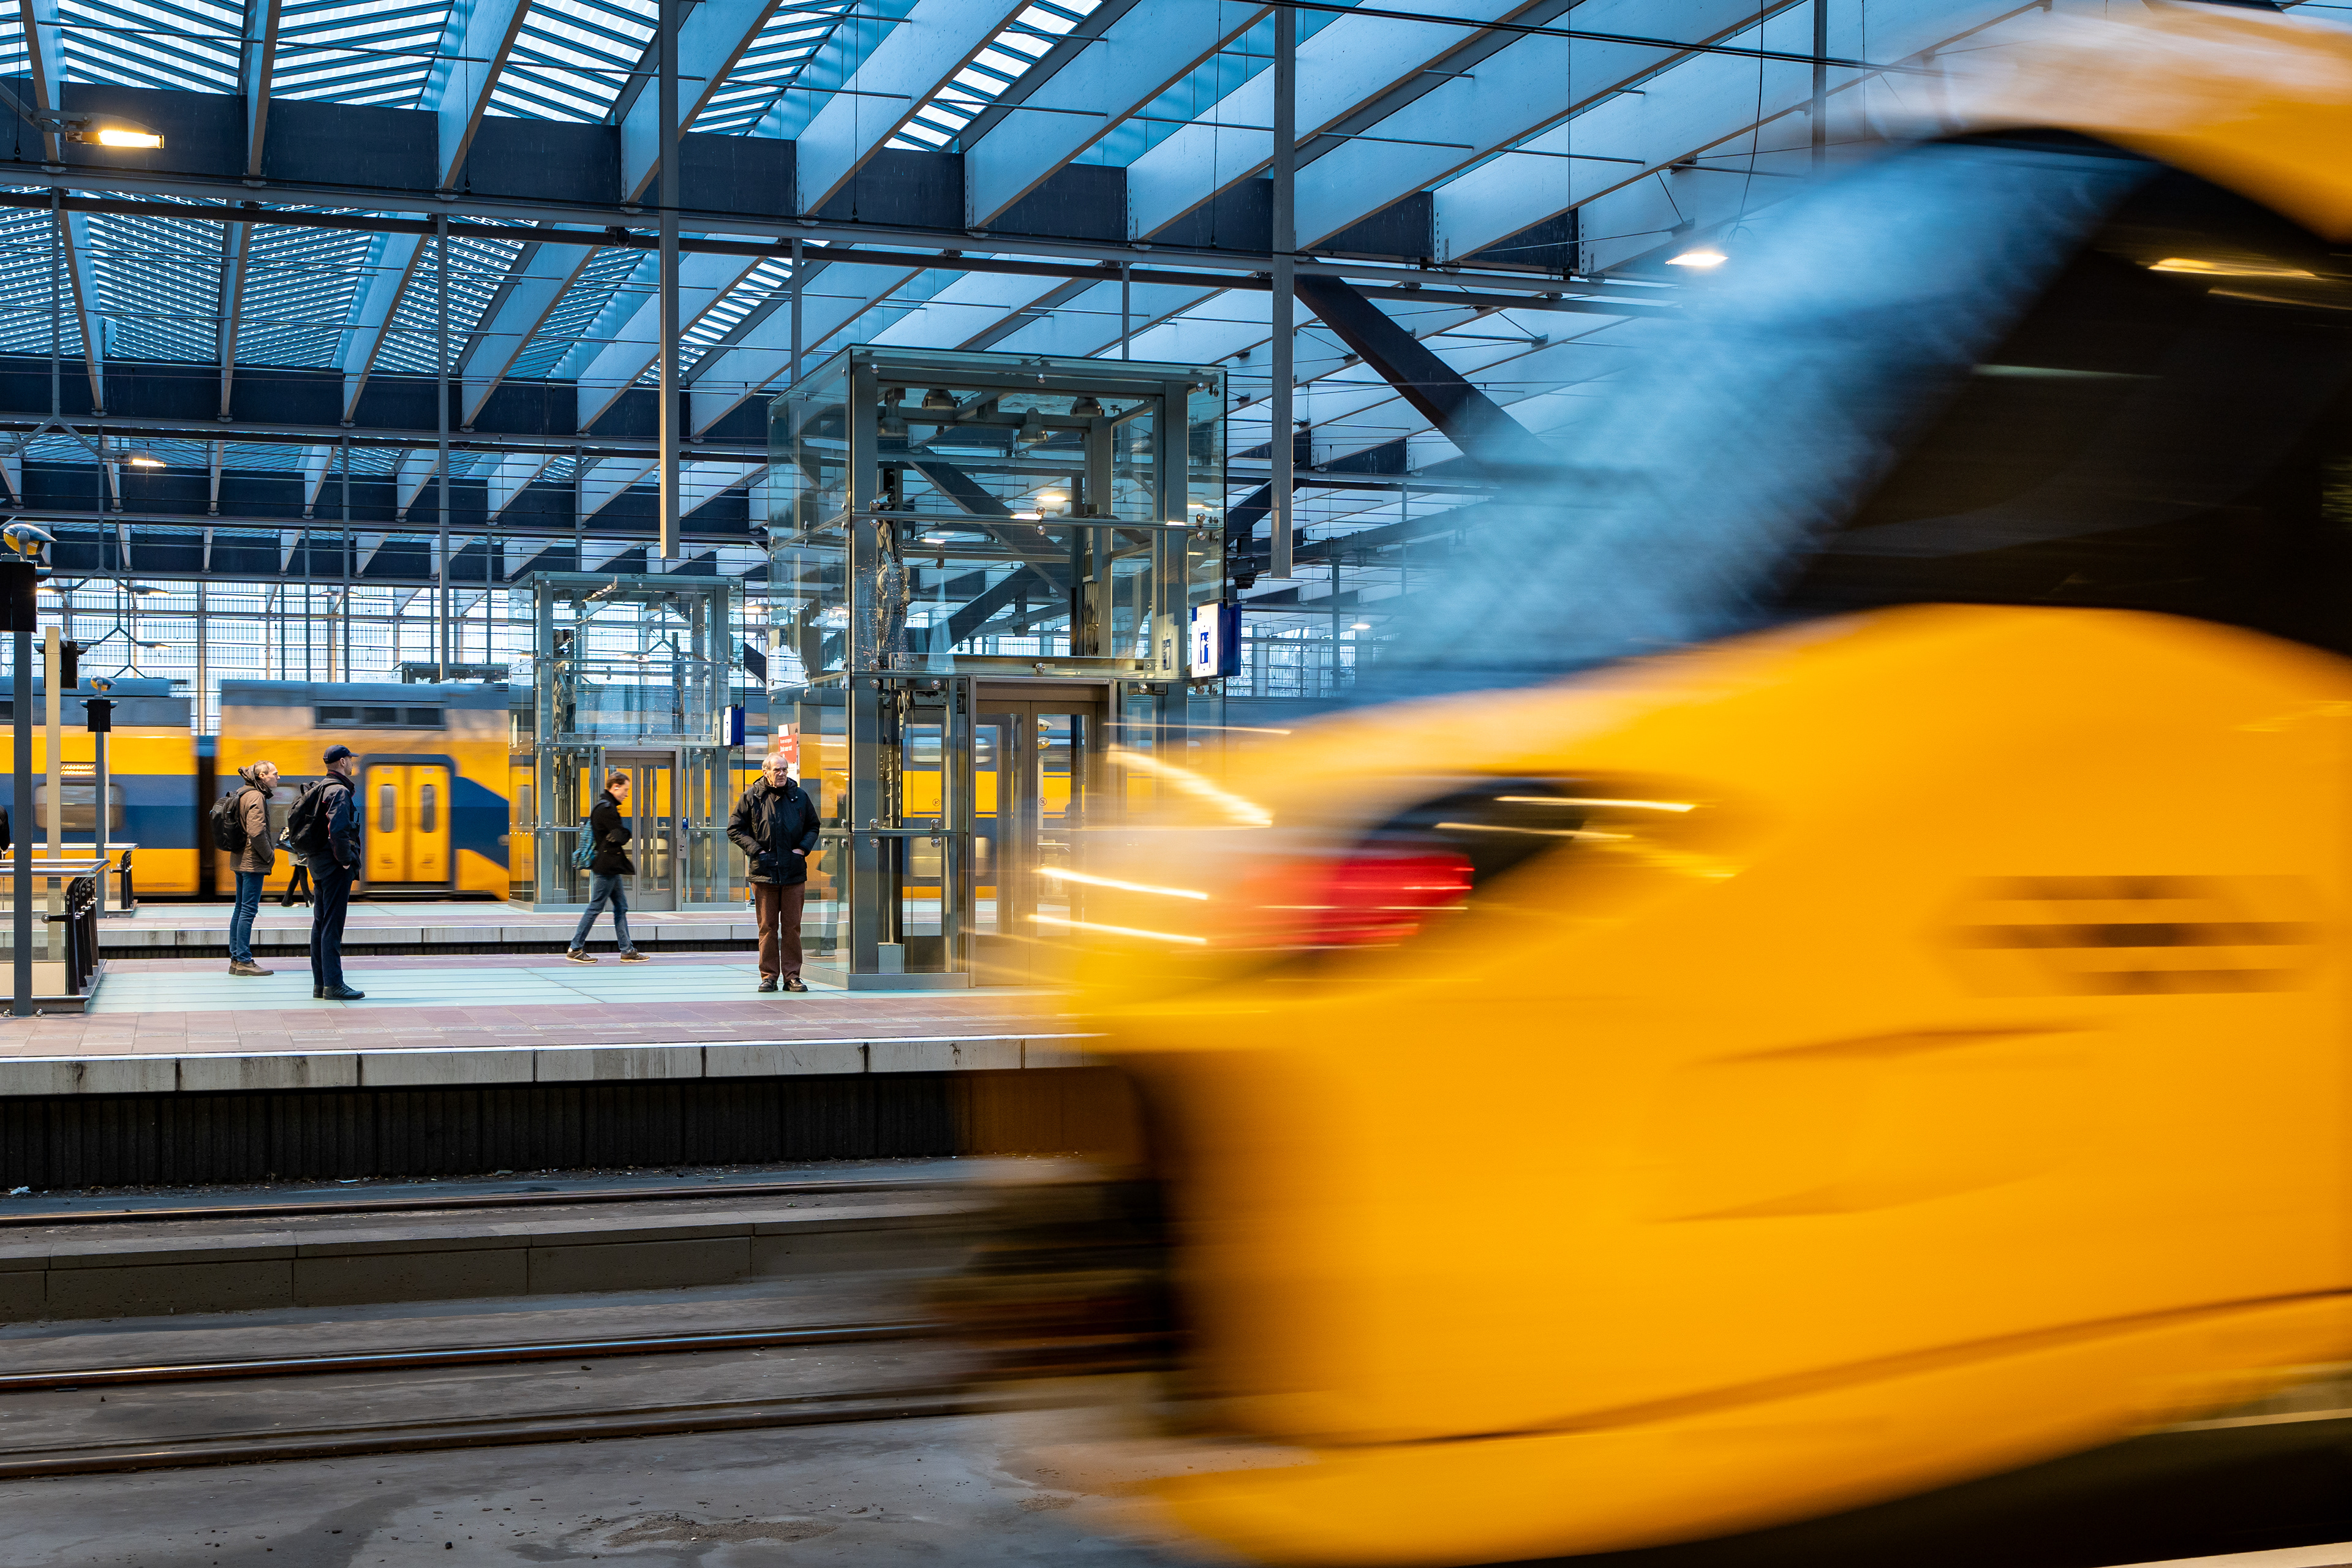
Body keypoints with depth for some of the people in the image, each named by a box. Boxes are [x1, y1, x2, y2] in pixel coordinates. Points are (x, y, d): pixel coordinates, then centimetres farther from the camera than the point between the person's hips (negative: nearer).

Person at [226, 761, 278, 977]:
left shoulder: (244, 794, 16)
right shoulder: (256, 797, -15)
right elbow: (256, 832, -24)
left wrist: (270, 849, 17)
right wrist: (270, 856, -12)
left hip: (241, 861, 10)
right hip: (253, 862, -10)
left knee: (241, 909, 12)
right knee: (249, 910, -8)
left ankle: (235, 959, 15)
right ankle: (244, 961, -7)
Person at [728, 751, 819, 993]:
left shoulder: (800, 796, 9)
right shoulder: (751, 797, 2)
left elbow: (813, 826, 19)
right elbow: (734, 829, 5)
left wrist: (803, 848, 2)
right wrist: (756, 850, -6)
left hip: (794, 872, 1)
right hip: (764, 871, -1)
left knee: (792, 926, 2)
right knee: (767, 927, 1)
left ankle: (792, 976, 7)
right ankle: (769, 976, 7)